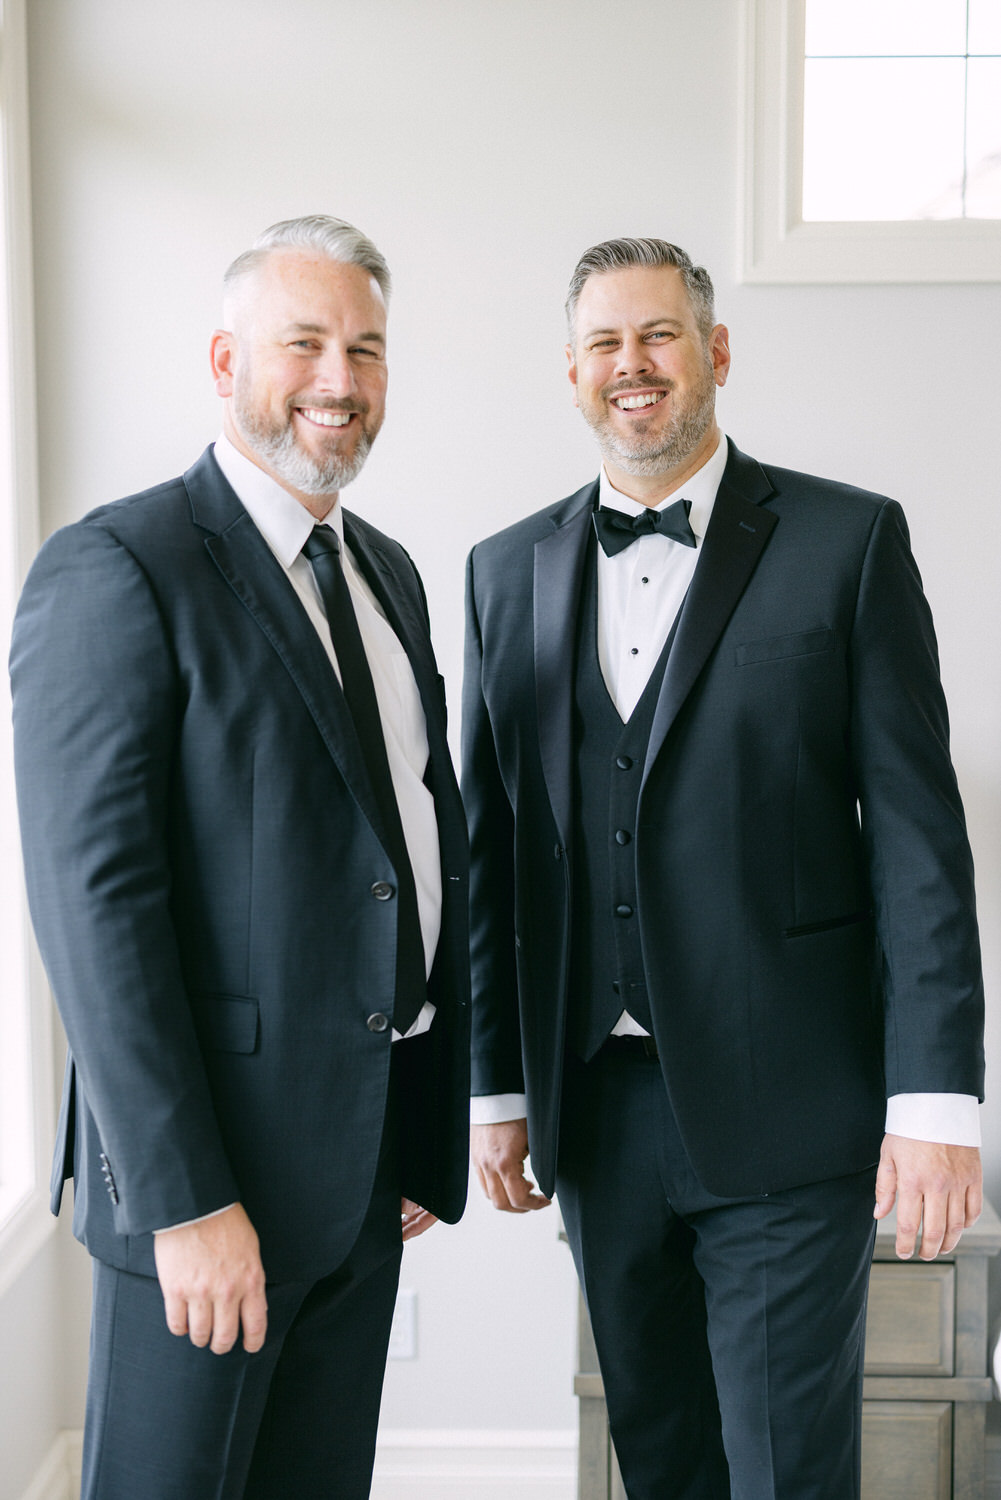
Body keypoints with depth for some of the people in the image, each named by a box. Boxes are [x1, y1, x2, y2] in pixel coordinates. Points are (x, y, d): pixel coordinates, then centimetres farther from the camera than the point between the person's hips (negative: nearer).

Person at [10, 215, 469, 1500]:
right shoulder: (113, 570, -12)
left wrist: (428, 1137, 13)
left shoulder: (389, 574, 12)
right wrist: (185, 1198, -19)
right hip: (214, 1158, -7)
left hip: (370, 1155, 7)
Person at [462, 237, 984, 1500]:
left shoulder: (848, 542, -2)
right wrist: (496, 1088, 8)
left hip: (783, 1111, -3)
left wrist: (936, 1098, -11)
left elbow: (917, 833, -6)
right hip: (595, 1108, 4)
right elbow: (491, 845, 9)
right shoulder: (510, 571, 9)